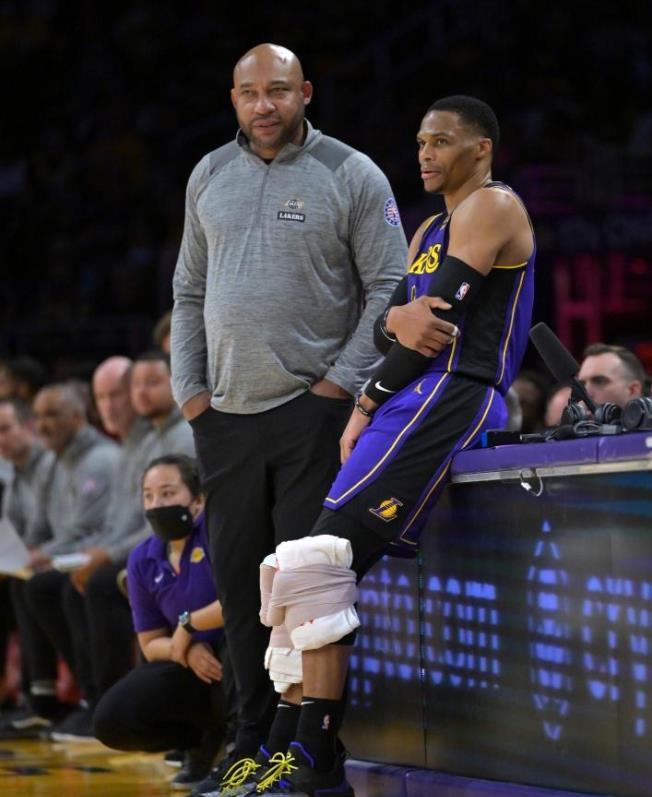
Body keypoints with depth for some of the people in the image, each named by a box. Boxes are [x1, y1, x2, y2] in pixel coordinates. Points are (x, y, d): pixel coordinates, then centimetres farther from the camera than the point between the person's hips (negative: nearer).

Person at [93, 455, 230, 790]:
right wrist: (186, 650, -15)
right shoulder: (143, 560, 5)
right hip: (190, 665, 6)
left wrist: (188, 624, -15)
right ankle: (208, 737, 13)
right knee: (111, 721, -12)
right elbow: (151, 643, 9)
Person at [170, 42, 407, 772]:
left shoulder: (351, 176, -2)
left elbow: (389, 289, -4)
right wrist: (188, 390, 8)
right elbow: (189, 291, 18)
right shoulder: (210, 176, 13)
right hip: (225, 412, 5)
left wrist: (340, 383, -11)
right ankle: (254, 734, 17)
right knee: (237, 578, 8)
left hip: (313, 408, -5)